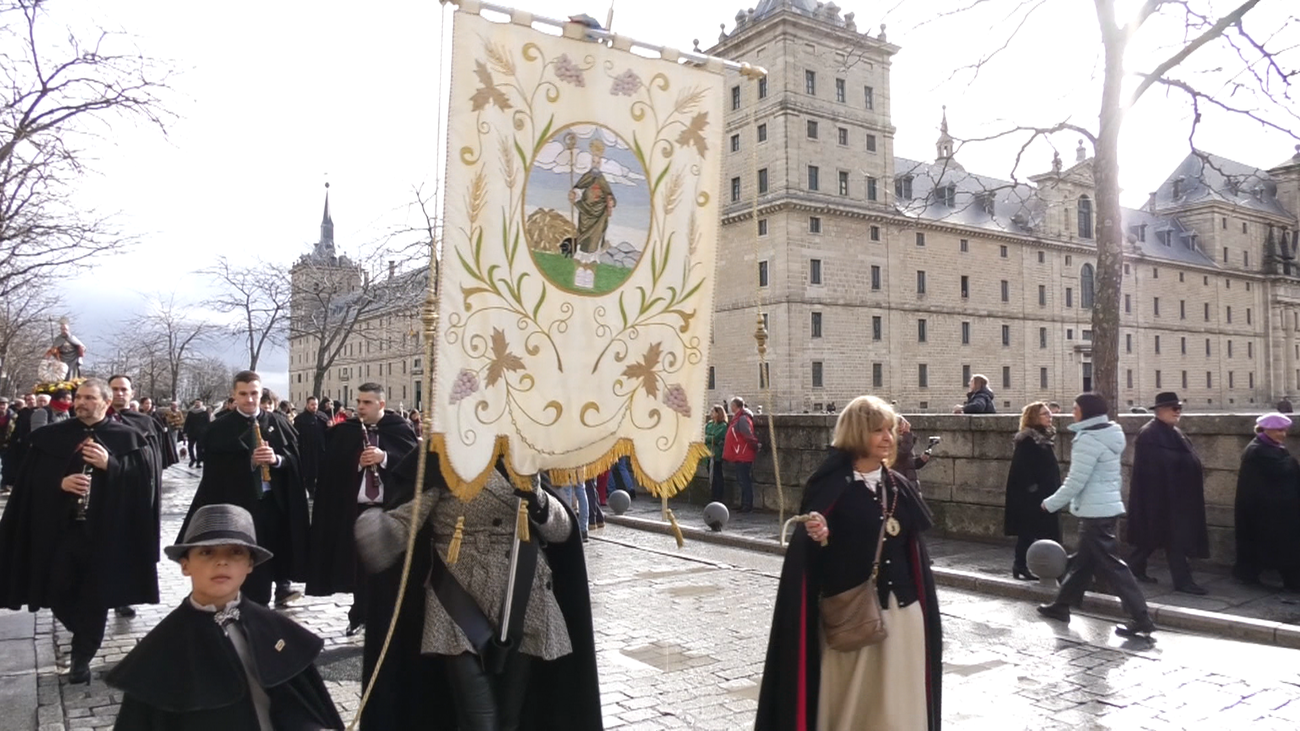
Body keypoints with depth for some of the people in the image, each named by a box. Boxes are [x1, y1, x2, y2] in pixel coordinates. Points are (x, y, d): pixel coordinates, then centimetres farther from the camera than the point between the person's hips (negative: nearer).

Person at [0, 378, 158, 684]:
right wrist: (60, 483, -15)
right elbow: (31, 481, 4)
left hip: (105, 529, -2)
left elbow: (142, 479, -4)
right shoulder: (51, 436, 6)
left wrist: (110, 465, -18)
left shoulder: (127, 438, 1)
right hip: (60, 527, 2)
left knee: (95, 596, 5)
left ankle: (82, 656, 21)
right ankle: (86, 634, 36)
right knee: (58, 591, 6)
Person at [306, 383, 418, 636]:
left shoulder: (399, 428, -4)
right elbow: (331, 468, 0)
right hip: (356, 507, 2)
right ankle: (360, 615, 26)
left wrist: (384, 458, -21)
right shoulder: (345, 432, 4)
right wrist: (357, 462, -15)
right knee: (359, 564, 11)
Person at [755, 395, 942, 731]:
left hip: (900, 610, 5)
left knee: (894, 703, 12)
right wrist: (817, 536, -33)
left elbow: (914, 550, 11)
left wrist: (924, 611, 11)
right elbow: (805, 546, -11)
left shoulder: (899, 487, 6)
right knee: (848, 700, 6)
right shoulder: (831, 484, -10)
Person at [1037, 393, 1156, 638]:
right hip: (1107, 506, 10)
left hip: (1095, 511, -10)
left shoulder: (1089, 439, -19)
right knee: (1083, 560, 17)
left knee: (1111, 566, -6)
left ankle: (1142, 619, -4)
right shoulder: (1107, 435, 11)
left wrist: (1051, 504, -8)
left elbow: (1076, 481, -20)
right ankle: (1061, 605, 28)